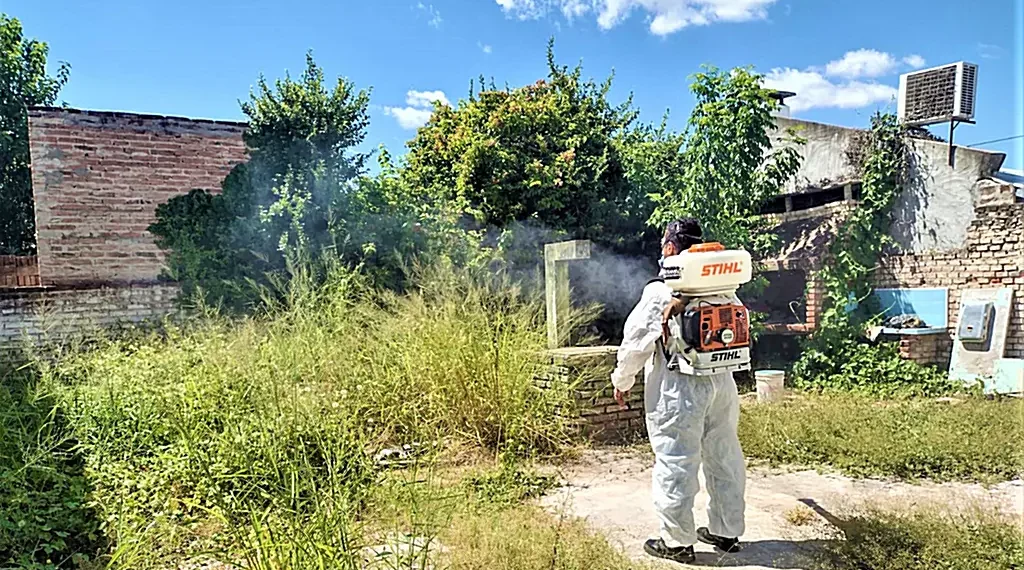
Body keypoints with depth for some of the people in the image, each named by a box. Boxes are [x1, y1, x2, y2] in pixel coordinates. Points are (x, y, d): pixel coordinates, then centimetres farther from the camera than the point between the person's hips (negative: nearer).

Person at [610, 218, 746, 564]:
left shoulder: (660, 292, -11)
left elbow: (635, 342, -9)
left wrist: (622, 381, 3)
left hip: (678, 390, -7)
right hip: (722, 384, 7)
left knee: (675, 464, 3)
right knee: (724, 458, 16)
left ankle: (677, 542, 13)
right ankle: (727, 531, 30)